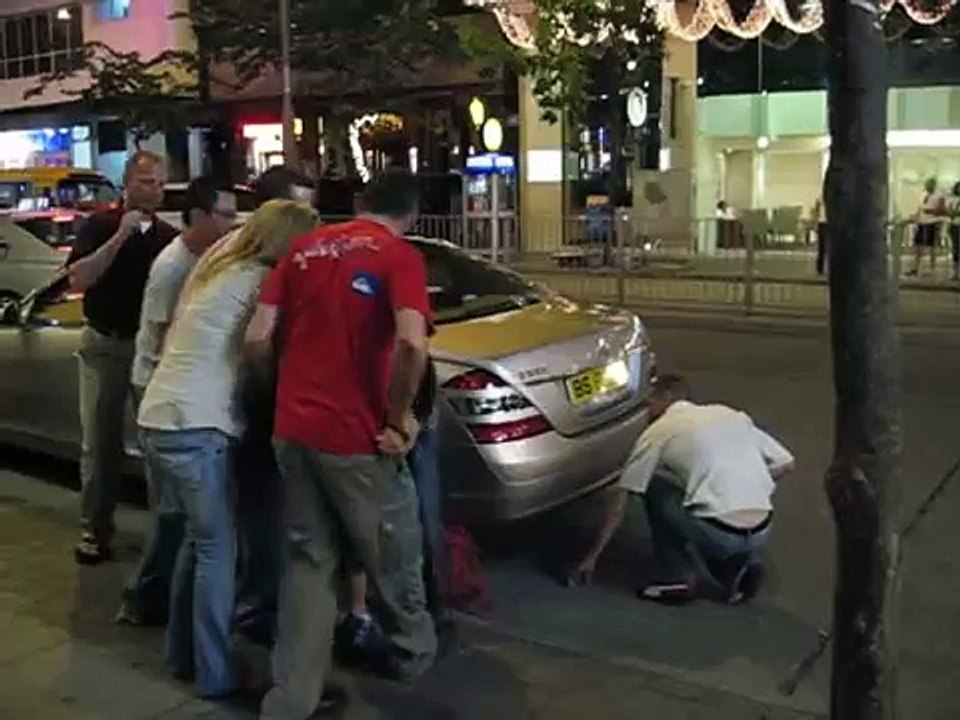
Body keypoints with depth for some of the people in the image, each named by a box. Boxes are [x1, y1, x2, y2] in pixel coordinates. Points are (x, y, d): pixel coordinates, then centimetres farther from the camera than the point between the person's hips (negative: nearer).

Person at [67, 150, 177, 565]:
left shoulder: (169, 236, 4)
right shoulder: (99, 226, -2)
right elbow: (78, 280, -16)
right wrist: (120, 237, -20)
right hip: (104, 345, -1)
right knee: (99, 442, 3)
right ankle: (94, 530, 12)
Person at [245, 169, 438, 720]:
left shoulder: (305, 248, 9)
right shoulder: (400, 257, -7)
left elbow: (258, 339, 5)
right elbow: (412, 345, -25)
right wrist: (399, 418, -12)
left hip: (293, 430, 5)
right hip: (355, 436, -5)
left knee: (309, 561, 16)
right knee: (392, 554, 18)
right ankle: (413, 652, 40)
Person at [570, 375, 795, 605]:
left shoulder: (659, 431, 6)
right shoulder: (731, 415, 18)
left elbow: (620, 502, 8)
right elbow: (785, 463, 18)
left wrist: (593, 555, 17)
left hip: (718, 534, -6)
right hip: (761, 535, 6)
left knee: (654, 485, 16)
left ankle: (681, 576, 11)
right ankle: (739, 565, 10)